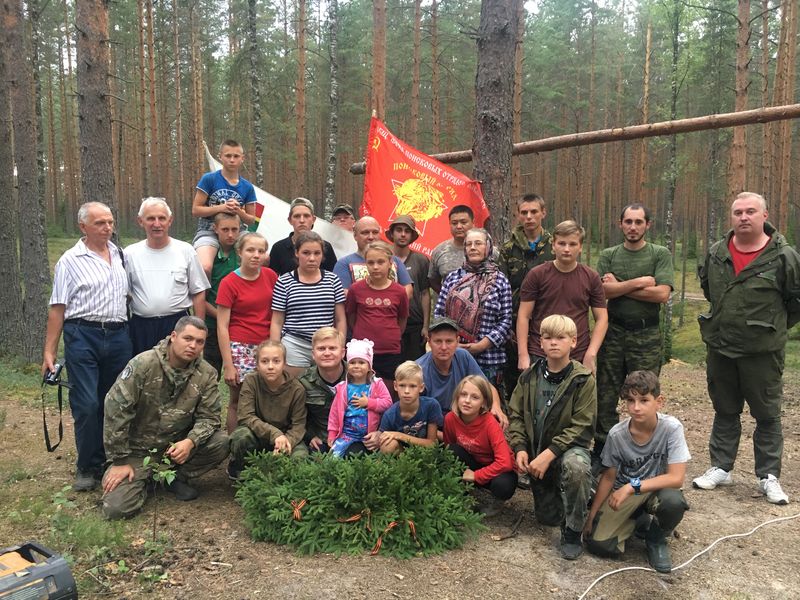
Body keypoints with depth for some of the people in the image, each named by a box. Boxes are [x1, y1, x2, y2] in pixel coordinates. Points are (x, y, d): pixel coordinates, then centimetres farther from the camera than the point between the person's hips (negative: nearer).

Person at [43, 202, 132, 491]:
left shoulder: (120, 255, 12)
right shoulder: (70, 261, 0)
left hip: (119, 336, 4)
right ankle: (88, 467, 10)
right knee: (87, 405, -6)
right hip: (83, 337, -4)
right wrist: (49, 351, -6)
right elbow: (57, 308, -1)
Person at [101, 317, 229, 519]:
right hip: (139, 448, -3)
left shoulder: (206, 374, -8)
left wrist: (190, 441, -29)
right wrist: (120, 461, -16)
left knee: (221, 443, -22)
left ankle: (178, 477, 4)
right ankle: (144, 477, 15)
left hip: (179, 444, 3)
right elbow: (116, 410, -18)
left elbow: (209, 417, -7)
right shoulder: (143, 364, -18)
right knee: (117, 507, -19)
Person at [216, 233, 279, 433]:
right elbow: (222, 326, -8)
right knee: (239, 401, 4)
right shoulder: (229, 283, -7)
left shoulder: (270, 276, 4)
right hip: (240, 348, -3)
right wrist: (228, 364, -11)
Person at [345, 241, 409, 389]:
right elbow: (350, 318, 8)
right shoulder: (356, 289, -4)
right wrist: (363, 337, 10)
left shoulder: (399, 291, -2)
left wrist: (392, 338, 11)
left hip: (391, 353, 1)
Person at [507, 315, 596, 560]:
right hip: (537, 453, 4)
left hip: (569, 447, -4)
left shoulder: (583, 380, -13)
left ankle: (572, 533, -16)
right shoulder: (529, 376, -1)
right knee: (547, 517, 10)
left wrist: (549, 454, -24)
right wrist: (520, 448, -12)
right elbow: (515, 414, 3)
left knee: (576, 466, -40)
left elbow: (582, 425, -17)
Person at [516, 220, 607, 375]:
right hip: (539, 356, -1)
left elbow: (602, 319, 5)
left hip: (579, 359, 1)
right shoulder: (536, 275, -2)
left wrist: (591, 354, -6)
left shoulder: (591, 278, 3)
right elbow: (523, 316, -2)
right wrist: (523, 355, -8)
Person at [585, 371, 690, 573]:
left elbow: (676, 478, -26)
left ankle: (656, 538, -1)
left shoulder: (671, 428, -22)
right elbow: (609, 477, -3)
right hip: (623, 492, 1)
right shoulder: (617, 434, -16)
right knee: (597, 544, -18)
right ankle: (638, 520, 14)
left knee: (674, 501, -37)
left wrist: (632, 486, -31)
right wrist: (592, 517, -4)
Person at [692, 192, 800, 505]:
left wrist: (774, 327, 5)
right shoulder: (716, 254, 3)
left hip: (763, 351, -4)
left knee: (767, 415, 7)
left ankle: (769, 476, 18)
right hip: (720, 348, 4)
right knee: (724, 411, 14)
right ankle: (721, 468, 26)